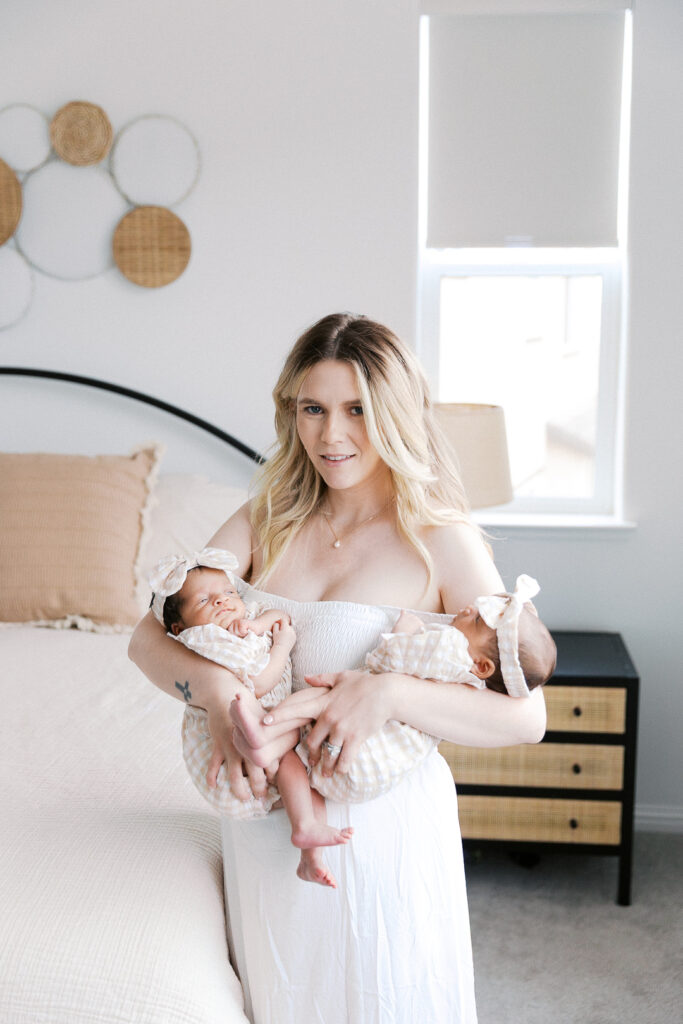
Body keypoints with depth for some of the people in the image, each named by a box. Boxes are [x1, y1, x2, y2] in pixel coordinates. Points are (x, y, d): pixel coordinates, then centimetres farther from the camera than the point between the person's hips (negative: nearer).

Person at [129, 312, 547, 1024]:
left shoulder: (442, 541, -14)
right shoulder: (265, 523, 0)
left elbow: (527, 717, -17)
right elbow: (148, 636, -5)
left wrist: (388, 694, -31)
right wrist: (214, 688, -25)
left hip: (383, 824, -4)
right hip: (266, 819, 4)